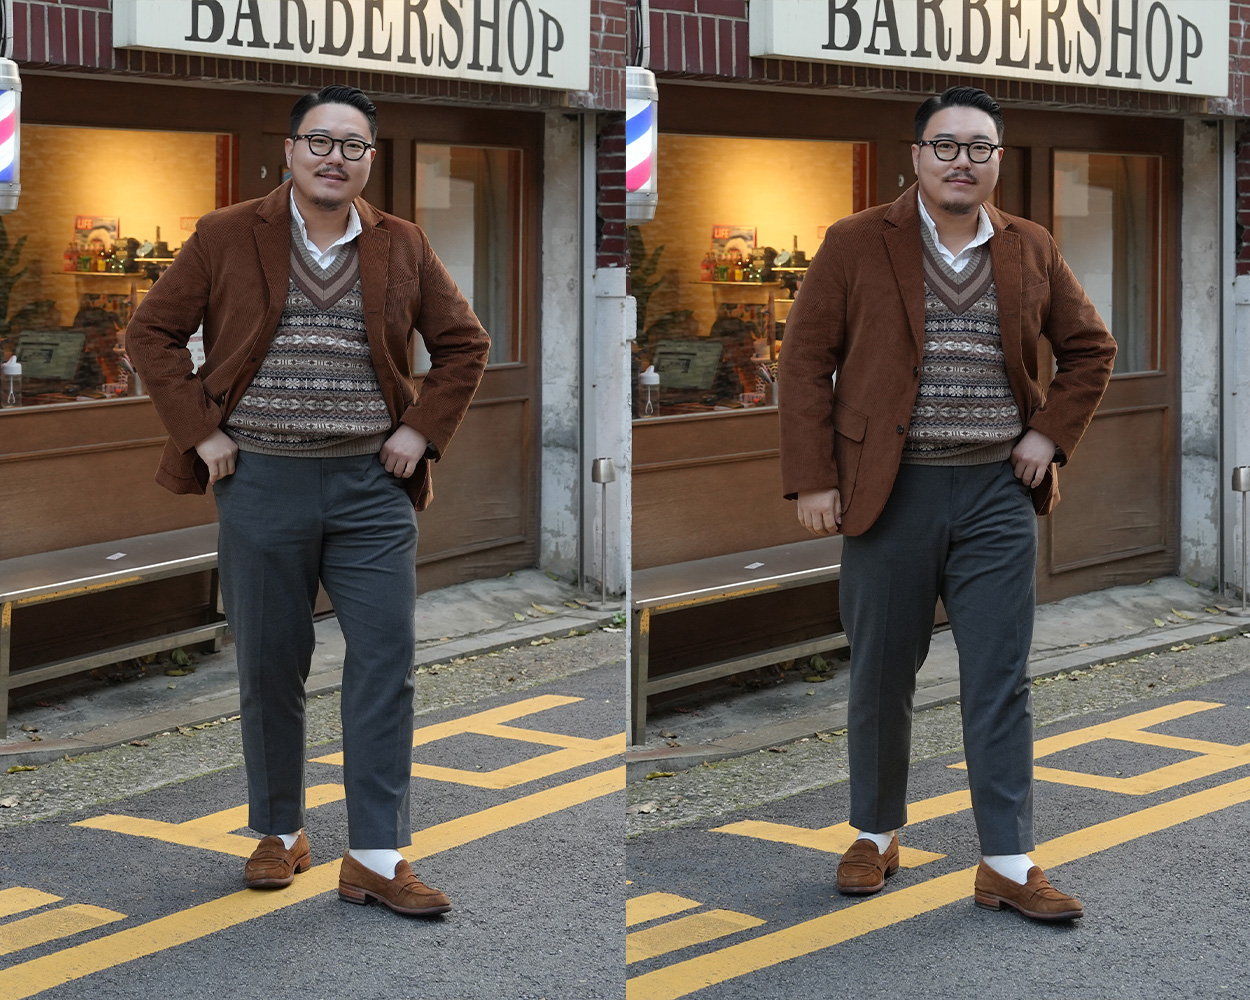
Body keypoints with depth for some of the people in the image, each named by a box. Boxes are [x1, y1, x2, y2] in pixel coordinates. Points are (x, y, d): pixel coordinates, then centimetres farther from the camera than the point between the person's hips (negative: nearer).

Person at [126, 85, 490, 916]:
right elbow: (153, 332, 4)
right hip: (261, 482, -1)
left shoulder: (403, 248, 6)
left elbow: (464, 343, 14)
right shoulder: (227, 238, 2)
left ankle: (377, 857, -1)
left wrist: (424, 430, 2)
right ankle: (280, 833, 24)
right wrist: (200, 431, -4)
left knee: (387, 661, -5)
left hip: (372, 484, 1)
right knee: (270, 668, 7)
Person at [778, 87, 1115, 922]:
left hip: (998, 494, 2)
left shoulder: (1032, 251, 7)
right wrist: (812, 478, -8)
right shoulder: (857, 244, -1)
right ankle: (877, 835, 26)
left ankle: (1008, 862, 5)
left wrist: (1051, 435, 3)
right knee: (881, 676, 9)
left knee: (1001, 683, 1)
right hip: (889, 491, -1)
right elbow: (806, 360, -1)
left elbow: (1091, 349, 17)